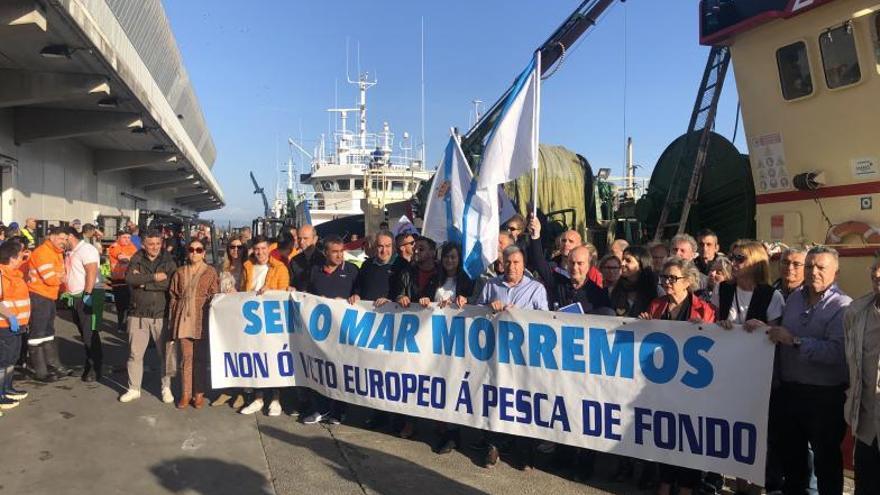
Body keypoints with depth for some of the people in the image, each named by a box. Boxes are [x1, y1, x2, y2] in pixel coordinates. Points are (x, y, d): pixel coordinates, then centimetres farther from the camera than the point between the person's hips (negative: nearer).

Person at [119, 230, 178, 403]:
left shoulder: (168, 261, 1)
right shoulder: (137, 259, 4)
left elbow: (172, 283, -15)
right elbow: (129, 278, -14)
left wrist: (144, 282, -13)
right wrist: (154, 277, -16)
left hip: (162, 314, -1)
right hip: (138, 314, 1)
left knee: (167, 353, 5)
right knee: (135, 353, 8)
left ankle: (166, 387, 21)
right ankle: (134, 389, 23)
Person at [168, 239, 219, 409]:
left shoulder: (210, 272, 3)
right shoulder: (180, 272, 11)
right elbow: (173, 297, 11)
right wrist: (172, 321, 5)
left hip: (202, 320, -2)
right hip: (183, 320, 2)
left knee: (200, 358, 4)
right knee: (186, 357, 4)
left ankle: (199, 394, 13)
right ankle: (186, 393, 11)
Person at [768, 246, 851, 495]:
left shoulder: (842, 307, -13)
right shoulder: (794, 298, 7)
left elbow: (837, 352, -27)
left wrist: (794, 340, -23)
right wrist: (764, 328, -1)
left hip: (825, 396, -6)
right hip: (789, 390, 6)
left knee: (826, 457, 11)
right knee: (790, 452, 21)